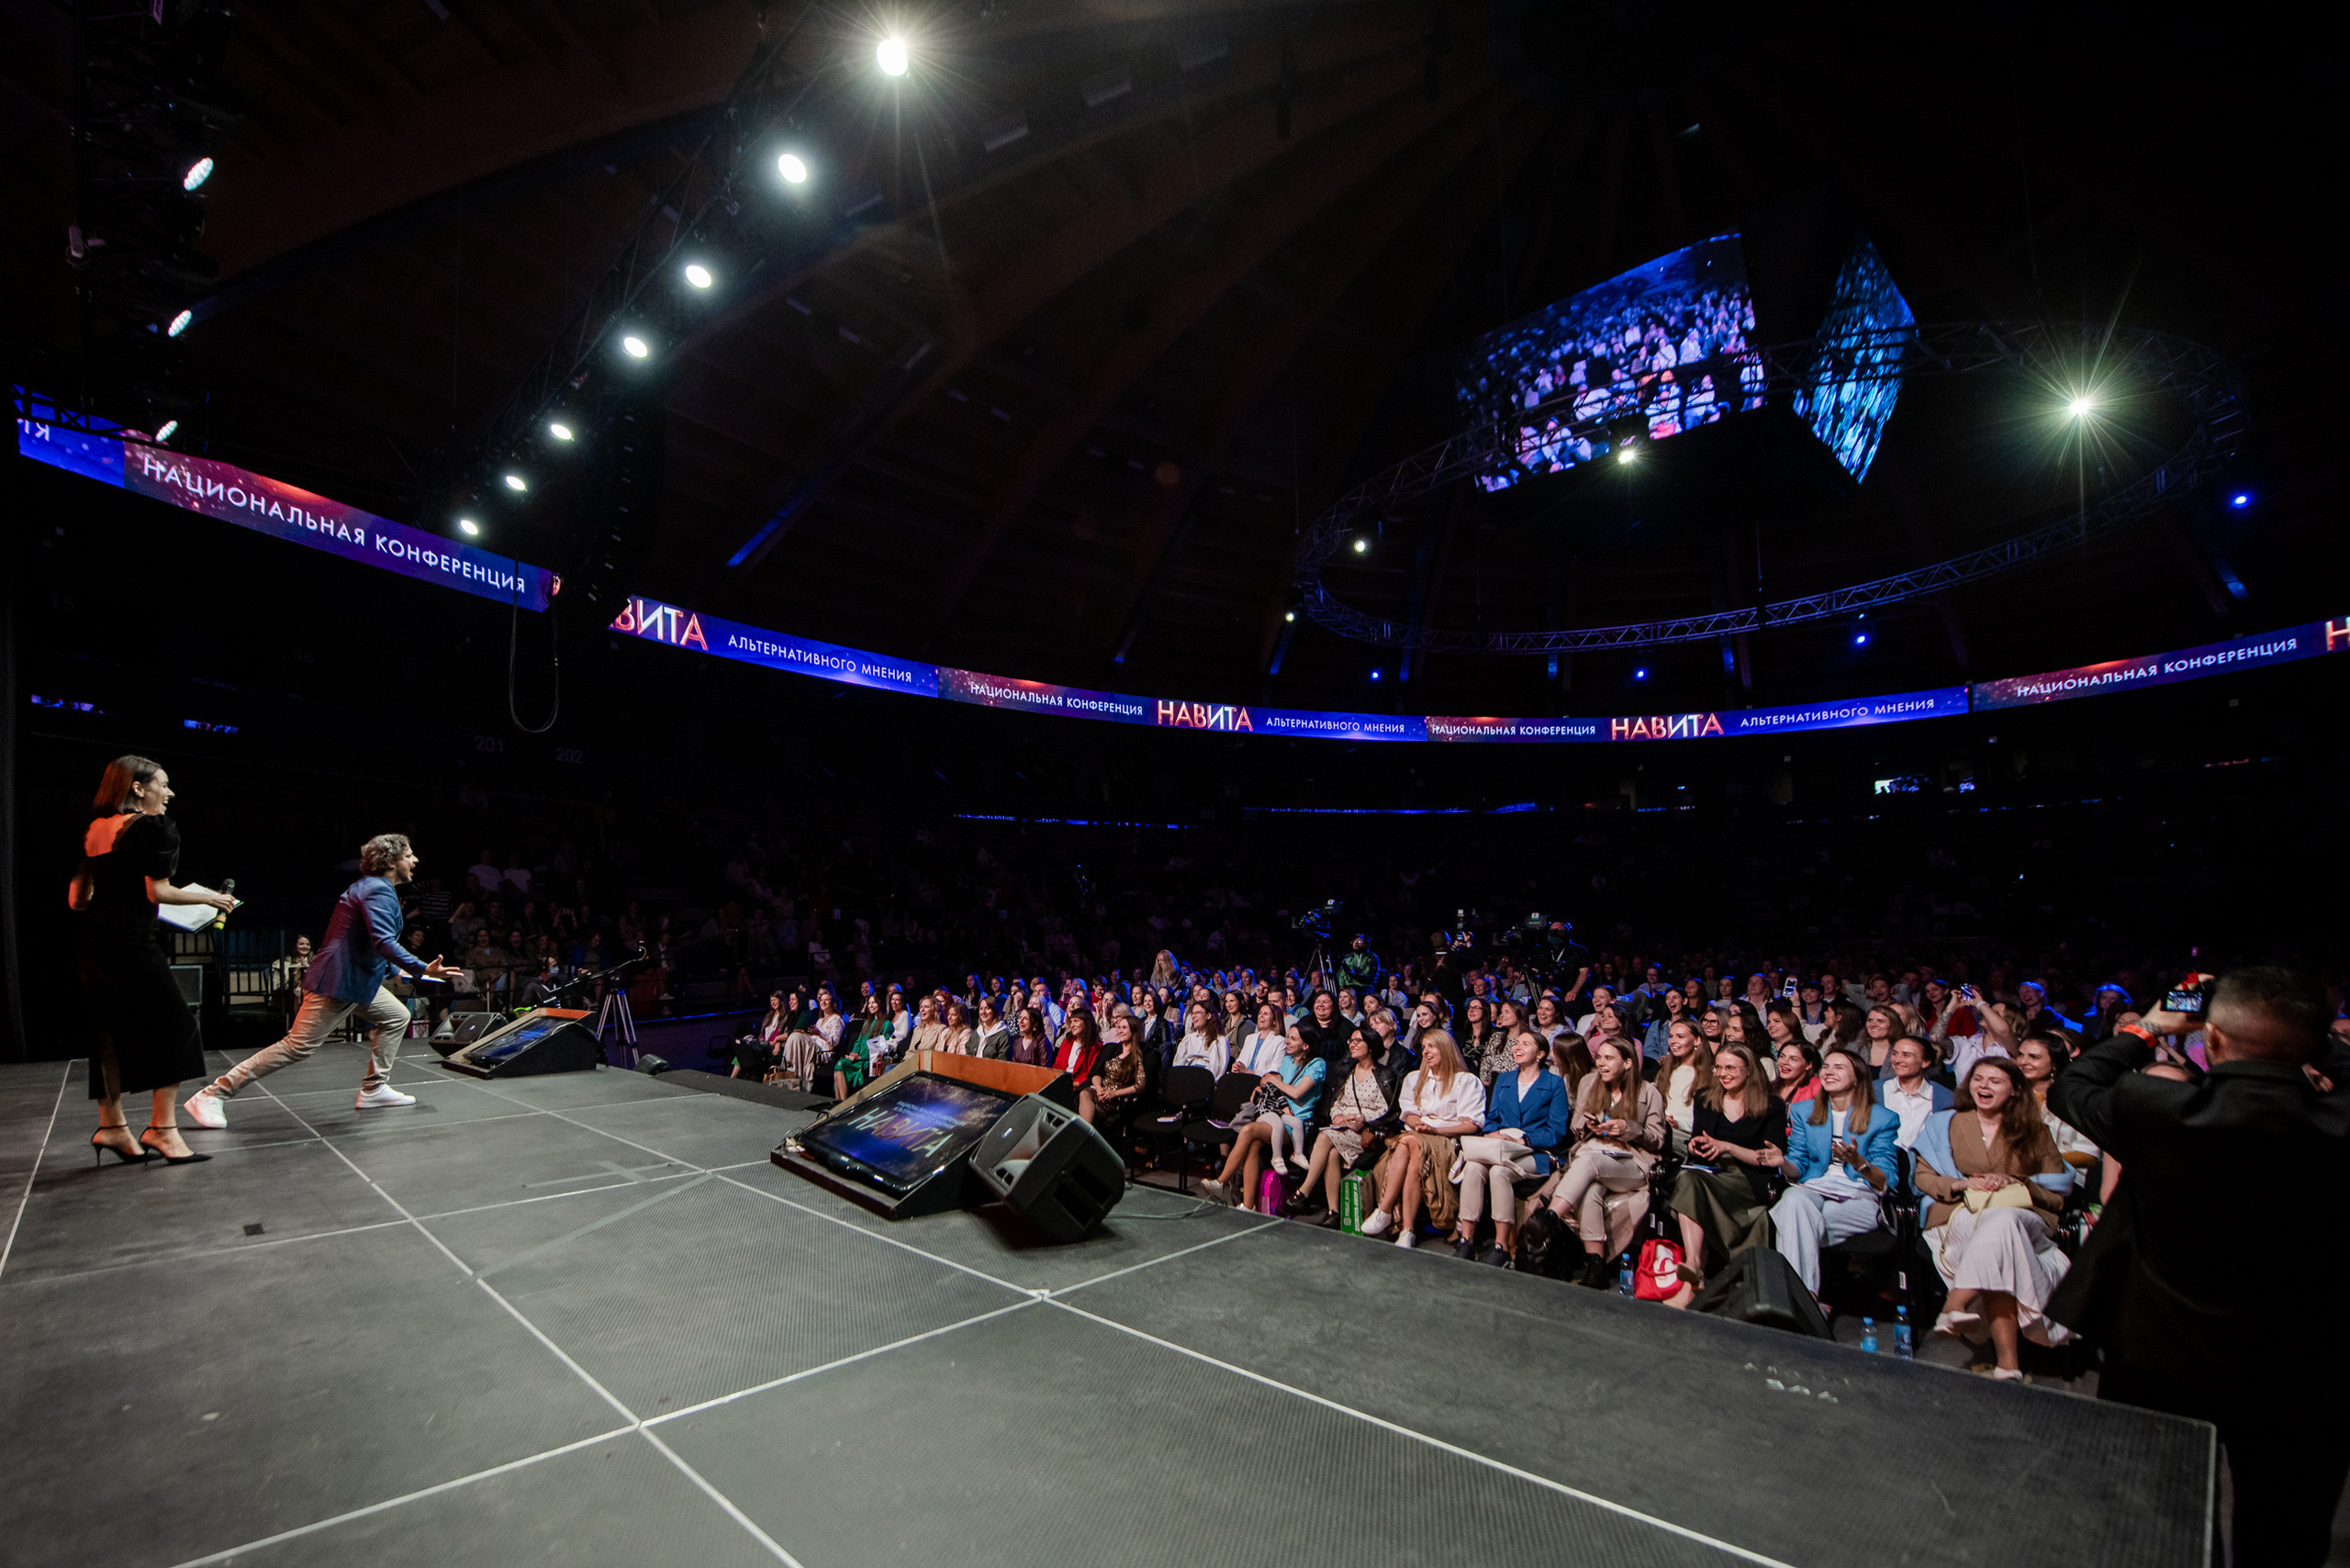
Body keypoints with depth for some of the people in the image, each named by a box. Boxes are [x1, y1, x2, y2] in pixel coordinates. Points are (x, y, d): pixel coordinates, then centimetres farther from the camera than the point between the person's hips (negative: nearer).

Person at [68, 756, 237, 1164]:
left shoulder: (96, 830, 15)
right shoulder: (153, 827, -9)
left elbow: (75, 898, 16)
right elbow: (158, 892, -14)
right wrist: (212, 899, -2)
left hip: (91, 937, 9)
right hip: (130, 939, -9)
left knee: (111, 1027, 13)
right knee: (173, 1022, -4)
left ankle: (111, 1125, 19)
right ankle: (162, 1127, -6)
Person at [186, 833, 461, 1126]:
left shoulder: (375, 887, 15)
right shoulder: (379, 891, -19)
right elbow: (384, 942, -31)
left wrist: (394, 969, 24)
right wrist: (422, 970, -38)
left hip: (357, 979, 11)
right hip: (339, 981, -11)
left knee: (397, 1016, 11)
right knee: (299, 1045, -8)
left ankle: (374, 1089, 15)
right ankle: (212, 1095, 2)